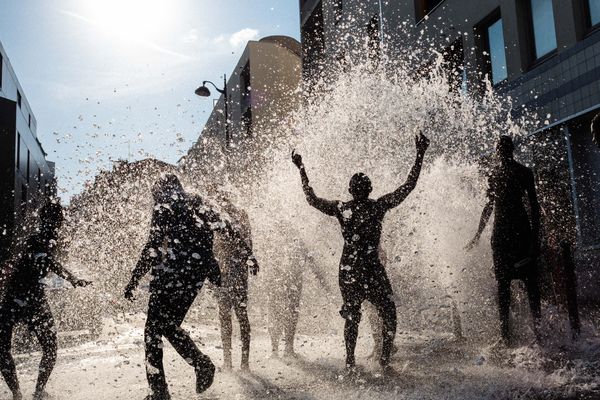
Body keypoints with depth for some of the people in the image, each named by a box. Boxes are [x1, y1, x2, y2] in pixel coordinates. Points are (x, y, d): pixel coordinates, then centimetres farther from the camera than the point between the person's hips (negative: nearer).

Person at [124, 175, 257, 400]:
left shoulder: (164, 207, 0)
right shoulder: (199, 206, 18)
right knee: (170, 325, 21)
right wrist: (248, 254, 25)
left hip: (171, 275, -7)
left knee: (153, 328, 1)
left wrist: (134, 280, -7)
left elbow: (153, 246, -9)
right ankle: (200, 362, 6)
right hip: (197, 276, 7)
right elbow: (229, 230, 16)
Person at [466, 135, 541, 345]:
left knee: (530, 280, -4)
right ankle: (505, 330, 5)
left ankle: (538, 327, -2)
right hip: (499, 232, 4)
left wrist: (535, 236, -7)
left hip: (522, 231, -4)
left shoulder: (524, 172, 2)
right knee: (502, 282, 3)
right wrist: (478, 235, 16)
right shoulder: (493, 174, 12)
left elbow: (534, 205, -1)